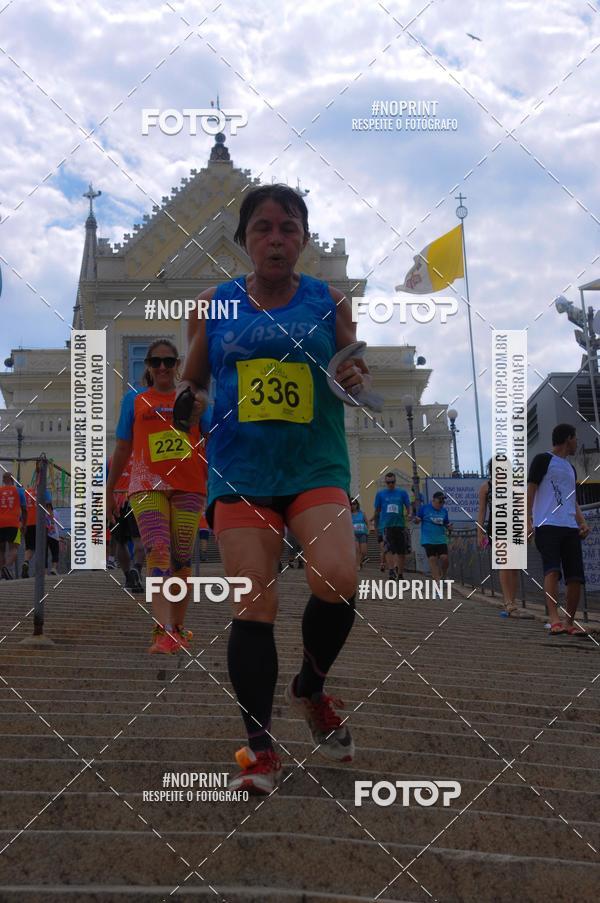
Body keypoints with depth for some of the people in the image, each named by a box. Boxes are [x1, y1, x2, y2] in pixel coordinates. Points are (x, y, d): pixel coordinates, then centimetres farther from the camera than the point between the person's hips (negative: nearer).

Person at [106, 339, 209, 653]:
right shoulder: (134, 400, 14)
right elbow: (123, 448, 18)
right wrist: (109, 490, 17)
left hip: (189, 486, 1)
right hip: (147, 486, -1)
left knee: (182, 558, 4)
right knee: (158, 552, -18)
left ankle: (177, 629, 17)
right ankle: (164, 631, -27)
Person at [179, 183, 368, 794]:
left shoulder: (329, 301, 6)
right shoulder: (214, 304, 8)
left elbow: (357, 369, 14)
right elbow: (191, 383, 19)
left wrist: (357, 378, -7)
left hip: (316, 467, 0)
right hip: (239, 473, 1)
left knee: (336, 582, -20)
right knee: (253, 606, -7)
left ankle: (310, 689, 10)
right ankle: (260, 749, 4)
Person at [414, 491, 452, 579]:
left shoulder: (444, 511, 10)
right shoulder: (424, 508, 0)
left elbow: (447, 524, 17)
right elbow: (416, 520, 5)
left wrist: (449, 528, -5)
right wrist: (416, 520, -18)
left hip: (441, 540, 3)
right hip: (428, 540, -3)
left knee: (444, 558, -8)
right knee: (432, 559, -8)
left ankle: (442, 577, 14)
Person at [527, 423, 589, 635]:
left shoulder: (571, 468, 27)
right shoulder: (543, 459, 4)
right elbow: (530, 491, -2)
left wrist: (582, 522, 10)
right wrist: (528, 521, -13)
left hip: (571, 528, 7)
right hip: (547, 525, -7)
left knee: (576, 577, -1)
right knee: (553, 569, -21)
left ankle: (570, 622, 8)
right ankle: (554, 619, -28)